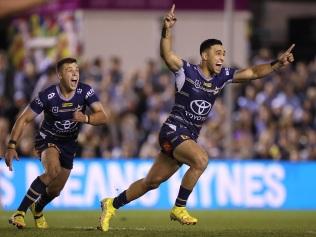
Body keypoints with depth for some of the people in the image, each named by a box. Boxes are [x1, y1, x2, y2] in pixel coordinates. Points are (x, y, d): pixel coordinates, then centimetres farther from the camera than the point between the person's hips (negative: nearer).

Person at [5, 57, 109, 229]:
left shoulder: (85, 92, -19)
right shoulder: (47, 96, -25)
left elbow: (103, 116, -23)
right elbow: (24, 119, -18)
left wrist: (85, 118, -43)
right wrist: (11, 146, -25)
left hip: (69, 143, 4)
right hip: (47, 139, -4)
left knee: (55, 190, 12)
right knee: (53, 171, -34)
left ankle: (37, 209, 47)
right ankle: (20, 212, -27)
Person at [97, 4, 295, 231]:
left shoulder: (222, 76, 5)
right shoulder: (186, 71, -11)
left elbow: (253, 72, 4)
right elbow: (167, 55, -27)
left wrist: (277, 64, -10)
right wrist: (167, 30, -44)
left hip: (189, 137, 7)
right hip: (173, 130, -7)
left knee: (152, 182, 12)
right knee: (201, 160, -30)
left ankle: (112, 204, 28)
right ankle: (179, 208, -16)